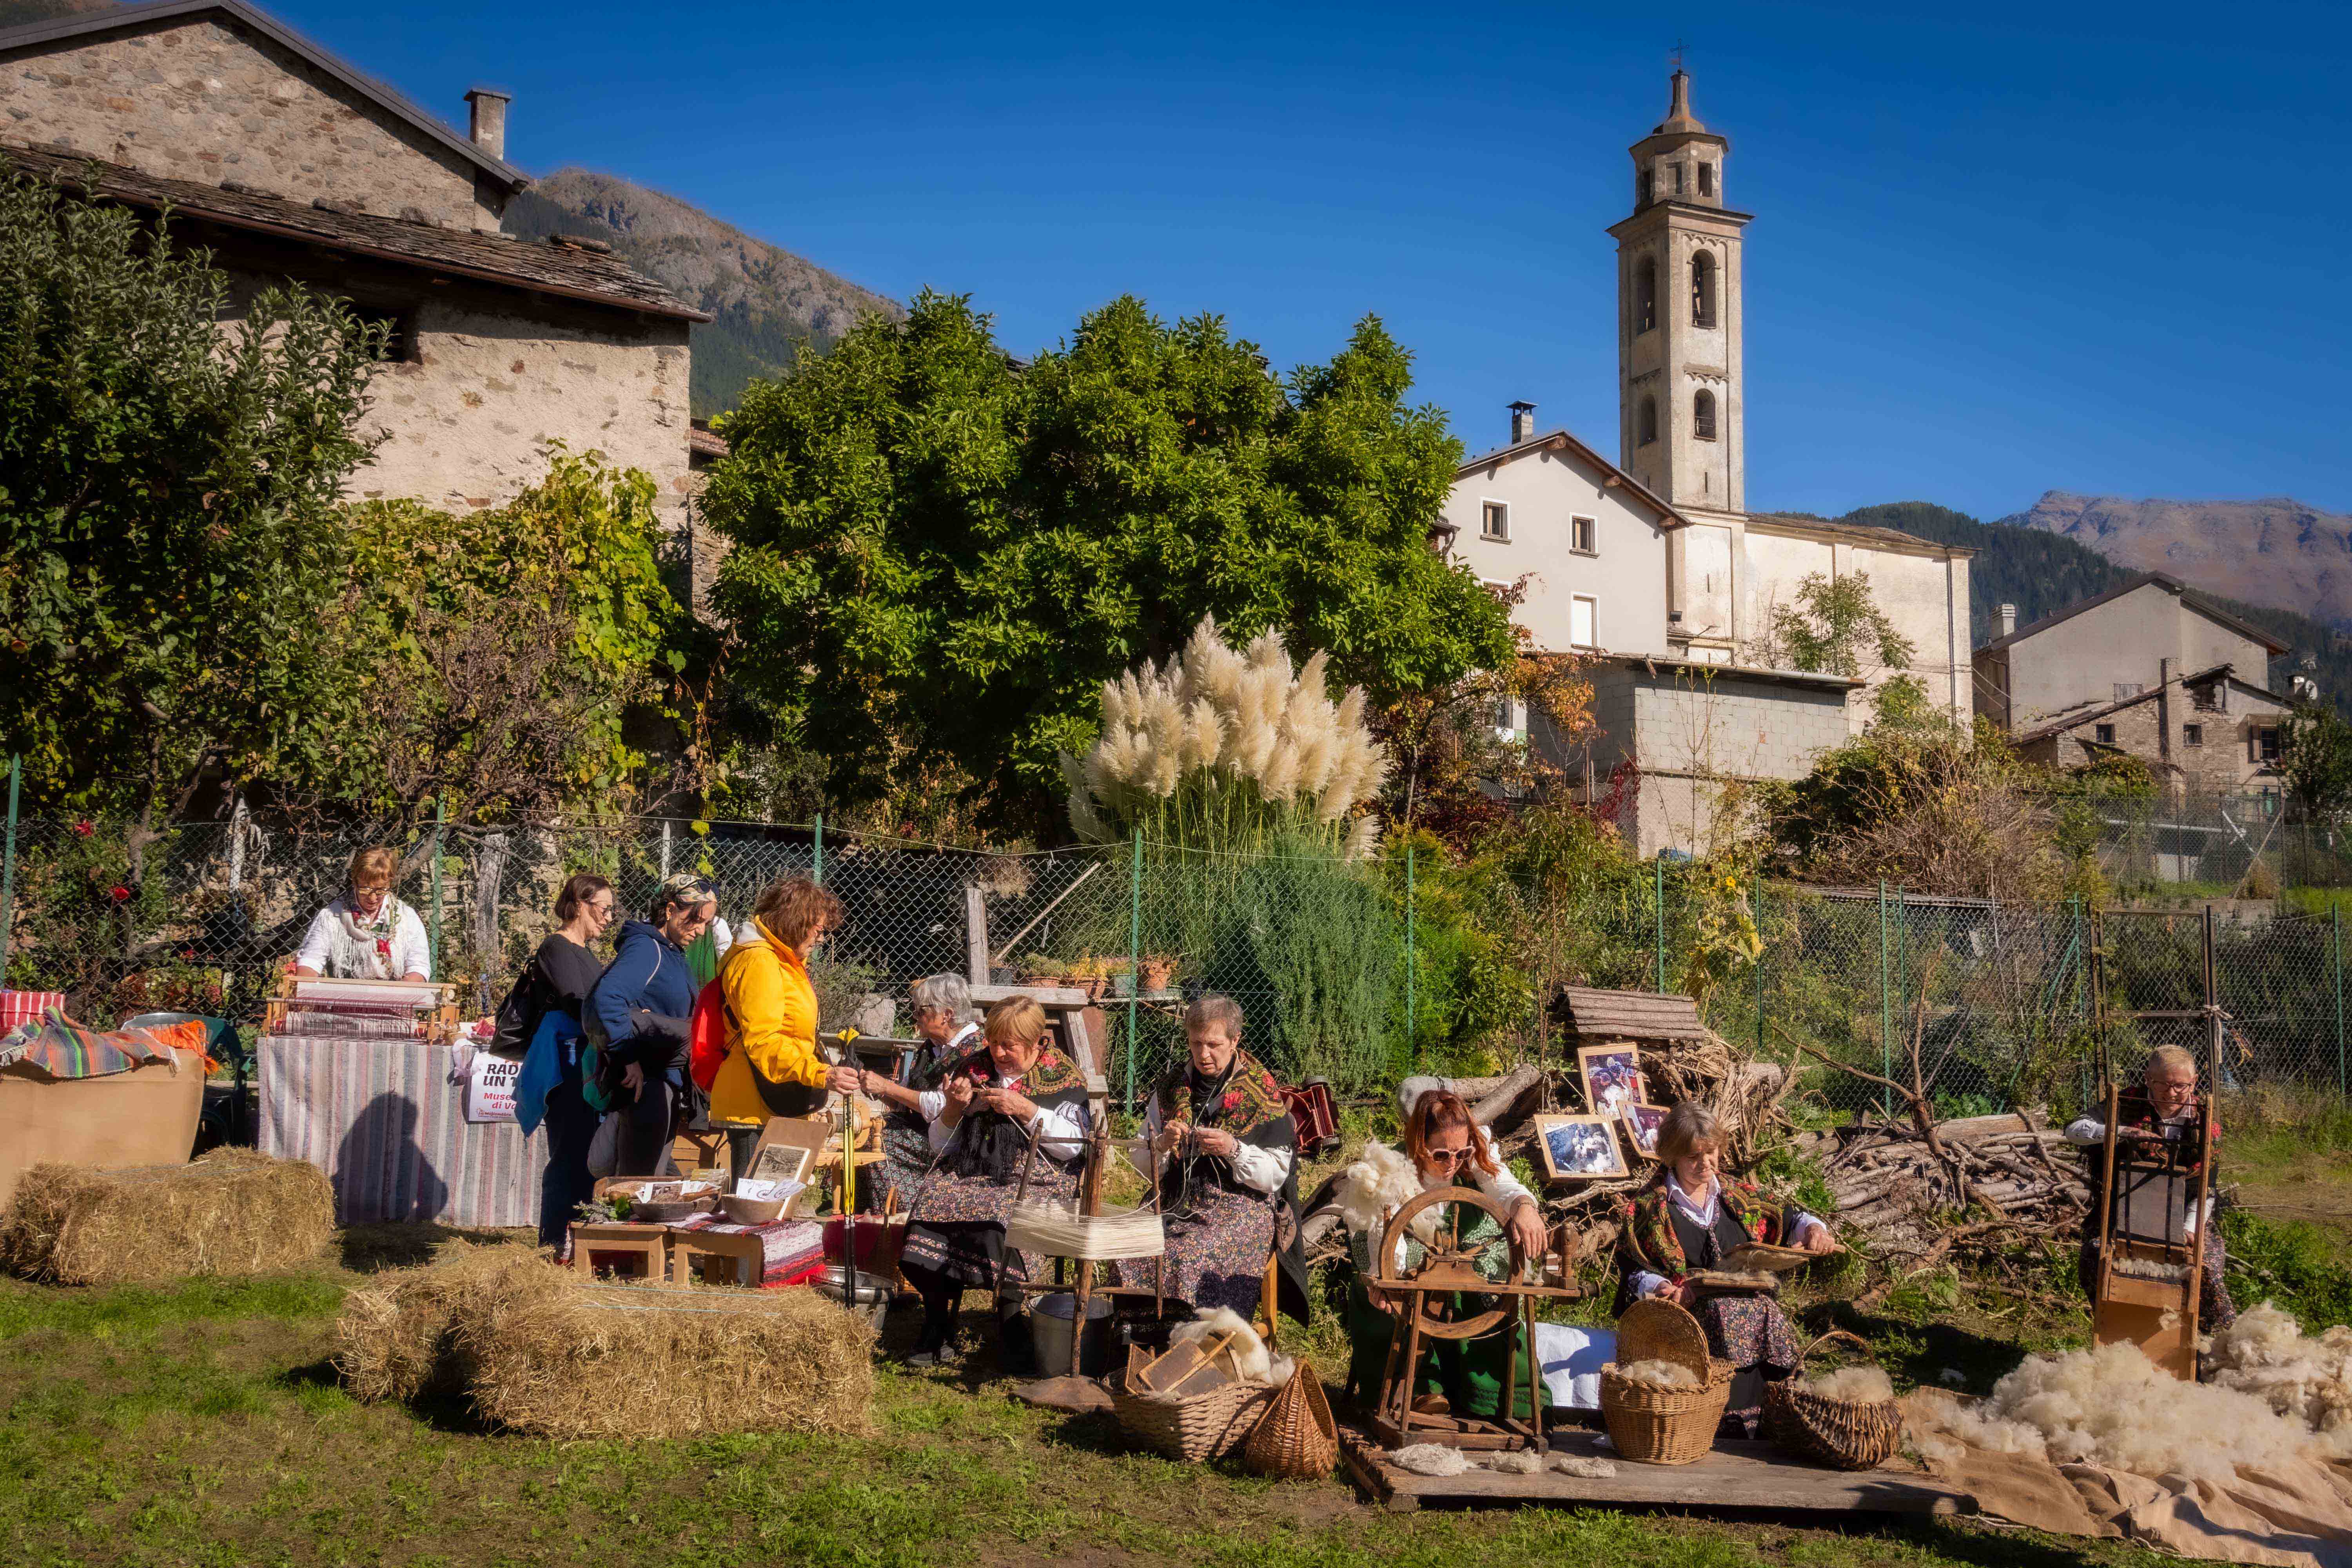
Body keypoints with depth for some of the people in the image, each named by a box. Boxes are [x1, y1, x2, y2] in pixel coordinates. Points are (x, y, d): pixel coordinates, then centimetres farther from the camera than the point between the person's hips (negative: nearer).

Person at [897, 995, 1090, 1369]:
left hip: (1033, 1179, -3)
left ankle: (1010, 1322, -22)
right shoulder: (973, 1068, 17)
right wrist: (953, 1109, -1)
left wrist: (1025, 1109, -9)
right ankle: (937, 1328, -18)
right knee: (935, 1204, -29)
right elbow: (940, 1145, 19)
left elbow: (1072, 1146, -2)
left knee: (1000, 1216, -36)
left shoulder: (1062, 1075, 8)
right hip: (967, 1174, 3)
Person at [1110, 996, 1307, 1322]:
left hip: (1241, 1207, -4)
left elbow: (1276, 1175, -4)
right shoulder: (1172, 1087, 11)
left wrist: (1233, 1150, -20)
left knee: (1192, 1260, -32)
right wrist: (1163, 1145, -9)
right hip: (1178, 1205, 4)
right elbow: (1144, 1166, 13)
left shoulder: (1260, 1092, -1)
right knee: (1130, 1256, -24)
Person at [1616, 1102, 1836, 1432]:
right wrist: (1660, 1288, -15)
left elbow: (1786, 1219, 28)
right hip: (1689, 1315, -4)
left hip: (1752, 1310, 5)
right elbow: (1634, 1272, 5)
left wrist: (1812, 1228, 7)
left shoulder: (1739, 1197, 21)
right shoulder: (1650, 1206, 9)